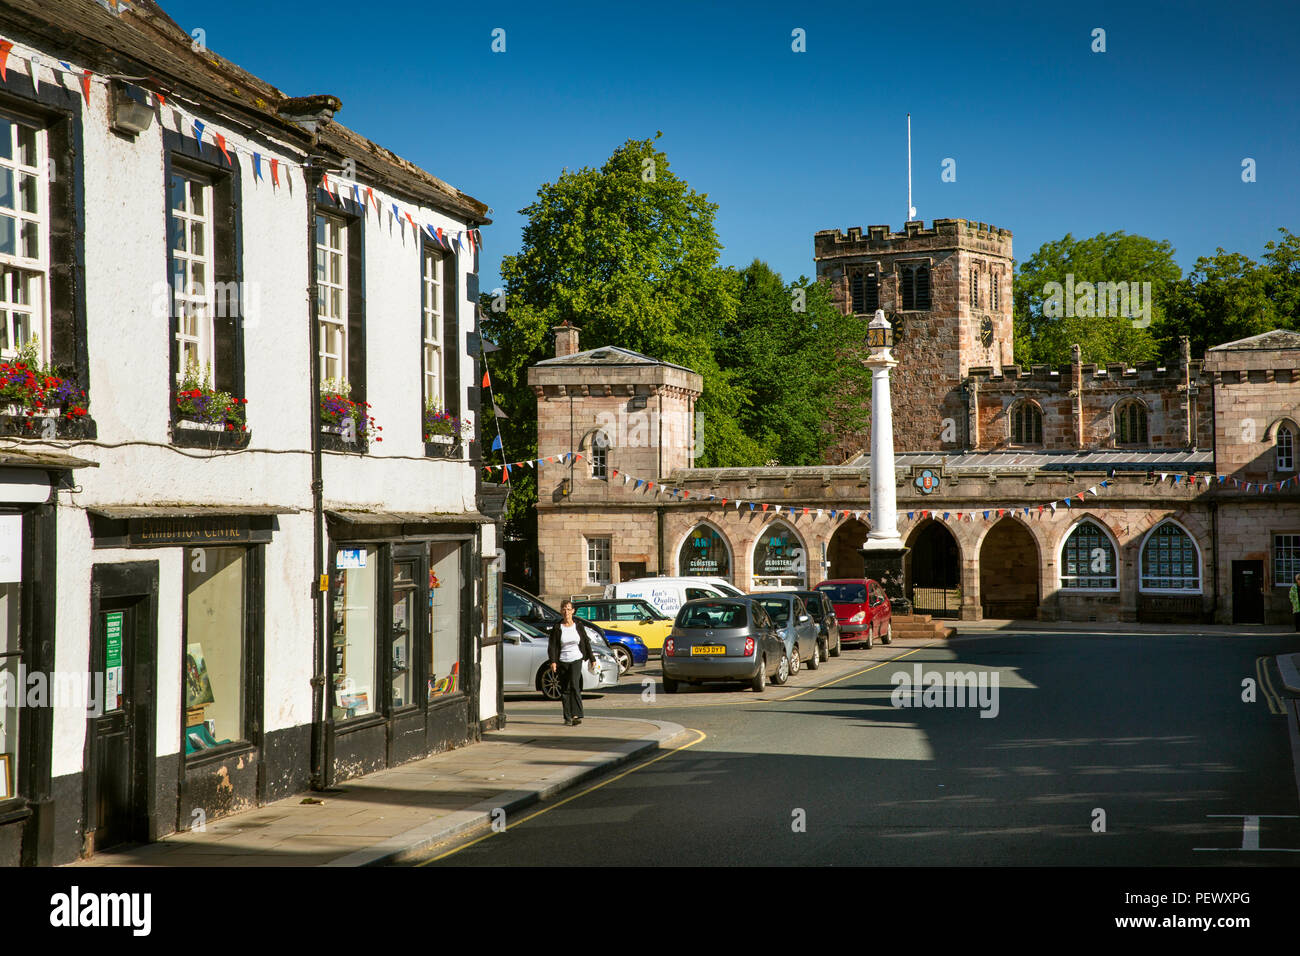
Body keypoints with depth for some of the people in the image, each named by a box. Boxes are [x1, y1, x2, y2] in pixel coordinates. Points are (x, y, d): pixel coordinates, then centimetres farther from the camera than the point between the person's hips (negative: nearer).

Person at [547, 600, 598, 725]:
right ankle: (567, 718, 12)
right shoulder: (557, 627, 0)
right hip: (562, 661, 1)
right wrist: (553, 661, -13)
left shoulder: (578, 625, 2)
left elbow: (586, 642, 10)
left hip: (576, 659, -1)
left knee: (574, 685, -18)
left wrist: (592, 658, 13)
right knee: (565, 690, 4)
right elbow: (552, 645, -2)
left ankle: (576, 715, -23)